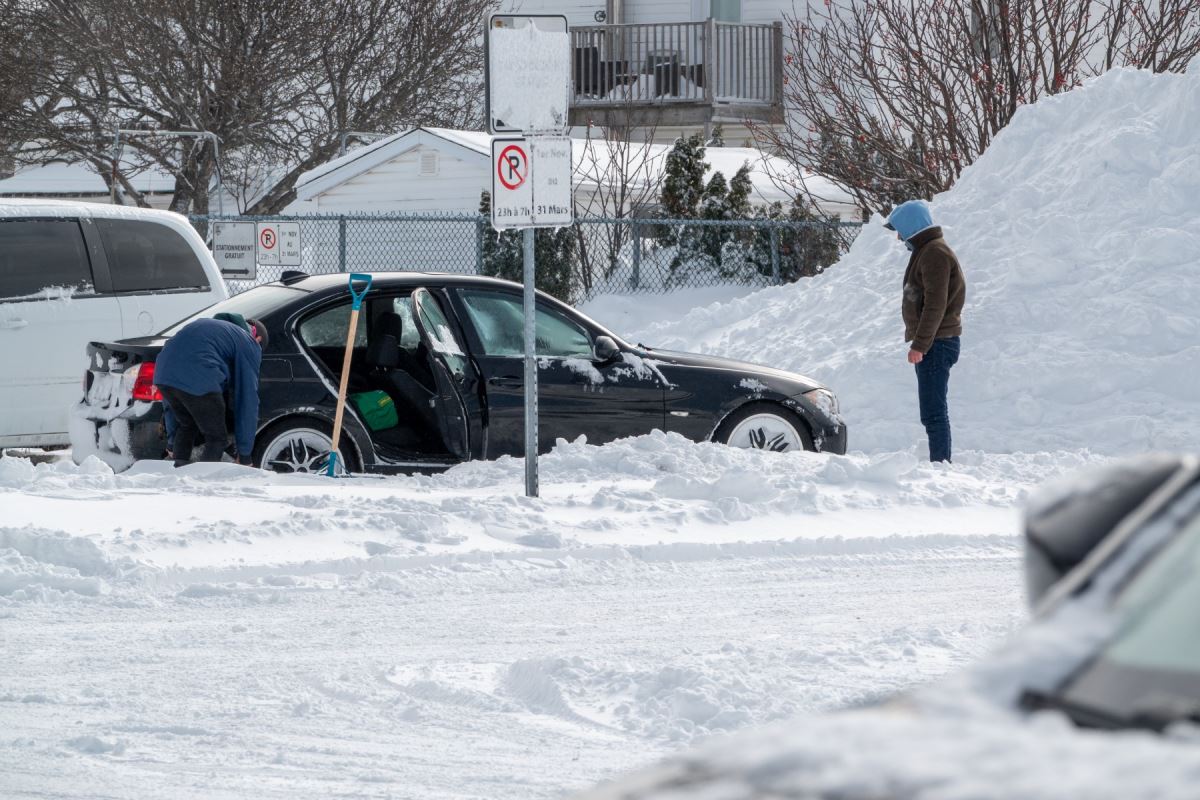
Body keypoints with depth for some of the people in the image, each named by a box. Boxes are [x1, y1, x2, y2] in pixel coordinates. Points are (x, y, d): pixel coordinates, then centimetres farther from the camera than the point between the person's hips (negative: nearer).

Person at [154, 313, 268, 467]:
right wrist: (244, 455, 18)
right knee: (216, 438, 8)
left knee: (186, 426, 29)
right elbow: (248, 400, 12)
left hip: (163, 375, 7)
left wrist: (172, 441, 45)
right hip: (198, 380, -7)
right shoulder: (249, 345, 16)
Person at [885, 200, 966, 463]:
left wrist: (920, 344, -22)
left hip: (937, 344, -11)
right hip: (932, 344, 11)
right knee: (932, 413, 13)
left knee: (934, 412, -11)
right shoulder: (925, 251, 19)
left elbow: (936, 305, -21)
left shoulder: (935, 254, -15)